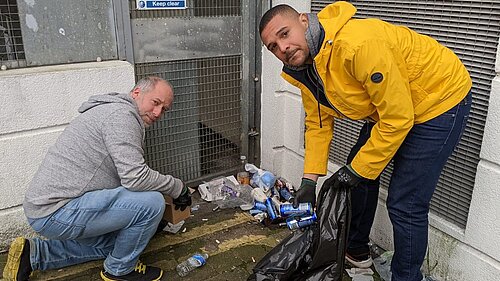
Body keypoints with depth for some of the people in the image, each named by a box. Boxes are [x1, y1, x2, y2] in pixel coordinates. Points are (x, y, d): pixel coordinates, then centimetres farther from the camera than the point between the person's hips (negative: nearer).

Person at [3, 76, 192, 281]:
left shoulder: (113, 111, 17)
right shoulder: (122, 114, -17)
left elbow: (126, 175, 21)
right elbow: (135, 178, -24)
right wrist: (177, 187, -9)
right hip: (57, 212, -11)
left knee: (110, 244, 30)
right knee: (151, 202, -17)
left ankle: (32, 253, 21)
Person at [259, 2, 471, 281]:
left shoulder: (358, 45, -35)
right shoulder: (302, 69, -7)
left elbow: (398, 118, -29)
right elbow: (318, 124, 2)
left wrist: (358, 170, -19)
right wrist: (309, 179, -4)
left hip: (442, 96, -8)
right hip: (387, 105, 9)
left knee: (405, 204, -9)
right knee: (356, 173, 14)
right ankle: (356, 250, 35)